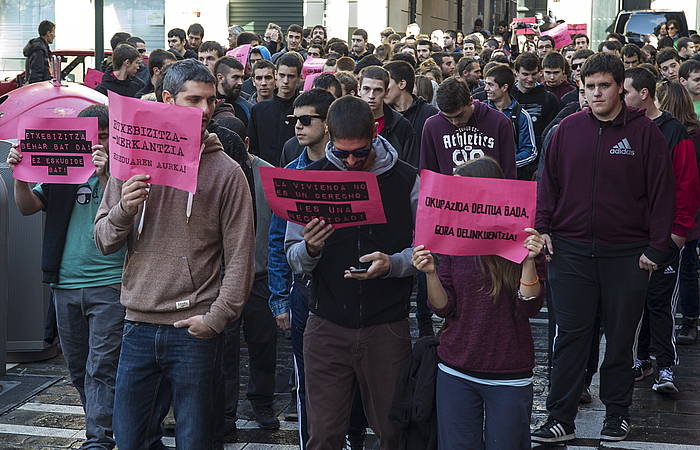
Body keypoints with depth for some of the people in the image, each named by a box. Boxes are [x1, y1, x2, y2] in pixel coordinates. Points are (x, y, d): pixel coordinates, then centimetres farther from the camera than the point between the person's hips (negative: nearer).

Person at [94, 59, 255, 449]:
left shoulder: (225, 171, -2)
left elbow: (240, 256, -5)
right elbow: (104, 241, 7)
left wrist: (216, 318, -12)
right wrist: (123, 209, -12)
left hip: (195, 331, -3)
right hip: (138, 327, 3)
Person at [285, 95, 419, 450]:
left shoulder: (406, 180, -2)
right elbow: (294, 260, 2)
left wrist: (391, 264, -19)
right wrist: (310, 248, -20)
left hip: (387, 327, -1)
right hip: (327, 325, 1)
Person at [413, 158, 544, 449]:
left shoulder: (525, 241, -6)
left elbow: (529, 307, -13)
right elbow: (443, 308, 1)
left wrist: (529, 261, -24)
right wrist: (430, 273, -15)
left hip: (510, 376, -3)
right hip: (456, 373, 3)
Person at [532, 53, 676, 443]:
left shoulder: (645, 132, -2)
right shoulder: (569, 129, 5)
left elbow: (662, 192, -1)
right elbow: (549, 182, 10)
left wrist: (657, 247, -5)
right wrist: (543, 228, 1)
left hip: (627, 255, -1)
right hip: (571, 249, 2)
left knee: (621, 338, 9)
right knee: (571, 337, 3)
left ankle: (618, 413, 22)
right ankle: (561, 419, 8)